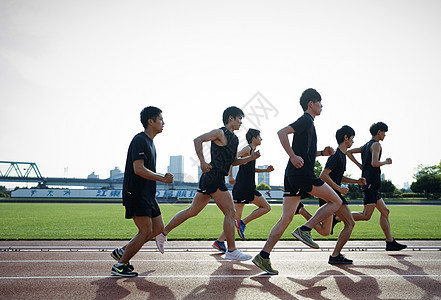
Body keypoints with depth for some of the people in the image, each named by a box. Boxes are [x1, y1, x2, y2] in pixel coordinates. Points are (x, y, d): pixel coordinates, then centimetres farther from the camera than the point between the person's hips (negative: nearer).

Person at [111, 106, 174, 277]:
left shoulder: (149, 141, 17)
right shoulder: (140, 140, -15)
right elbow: (139, 169, -25)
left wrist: (162, 176, 15)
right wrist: (163, 179, -20)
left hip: (147, 195, 10)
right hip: (136, 194, -10)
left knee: (158, 227, 11)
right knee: (146, 231, -9)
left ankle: (121, 252, 21)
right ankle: (120, 266, 5)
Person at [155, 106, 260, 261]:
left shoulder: (234, 139, 20)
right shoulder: (220, 133, -7)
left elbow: (233, 161, 26)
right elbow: (198, 140, -17)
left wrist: (250, 158, 13)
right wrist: (203, 161, -27)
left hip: (210, 178, 10)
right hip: (214, 177, -10)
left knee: (192, 211, 14)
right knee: (230, 212, -5)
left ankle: (163, 233, 21)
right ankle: (231, 251, 2)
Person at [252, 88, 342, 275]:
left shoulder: (307, 122, 26)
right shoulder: (306, 120, -4)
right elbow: (282, 132, -19)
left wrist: (322, 153, 21)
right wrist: (293, 157, -22)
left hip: (292, 175, 9)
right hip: (302, 174, -9)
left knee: (286, 218, 5)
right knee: (336, 201, 1)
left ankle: (263, 256, 3)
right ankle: (305, 229, -5)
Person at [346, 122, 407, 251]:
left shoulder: (366, 145, 19)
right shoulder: (376, 144, -7)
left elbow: (348, 152, 21)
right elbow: (374, 163, -21)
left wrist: (360, 165, 19)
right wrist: (386, 162, -2)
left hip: (369, 183, 10)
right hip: (371, 183, -10)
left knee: (385, 211, 12)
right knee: (366, 216, -13)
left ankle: (390, 242, 14)